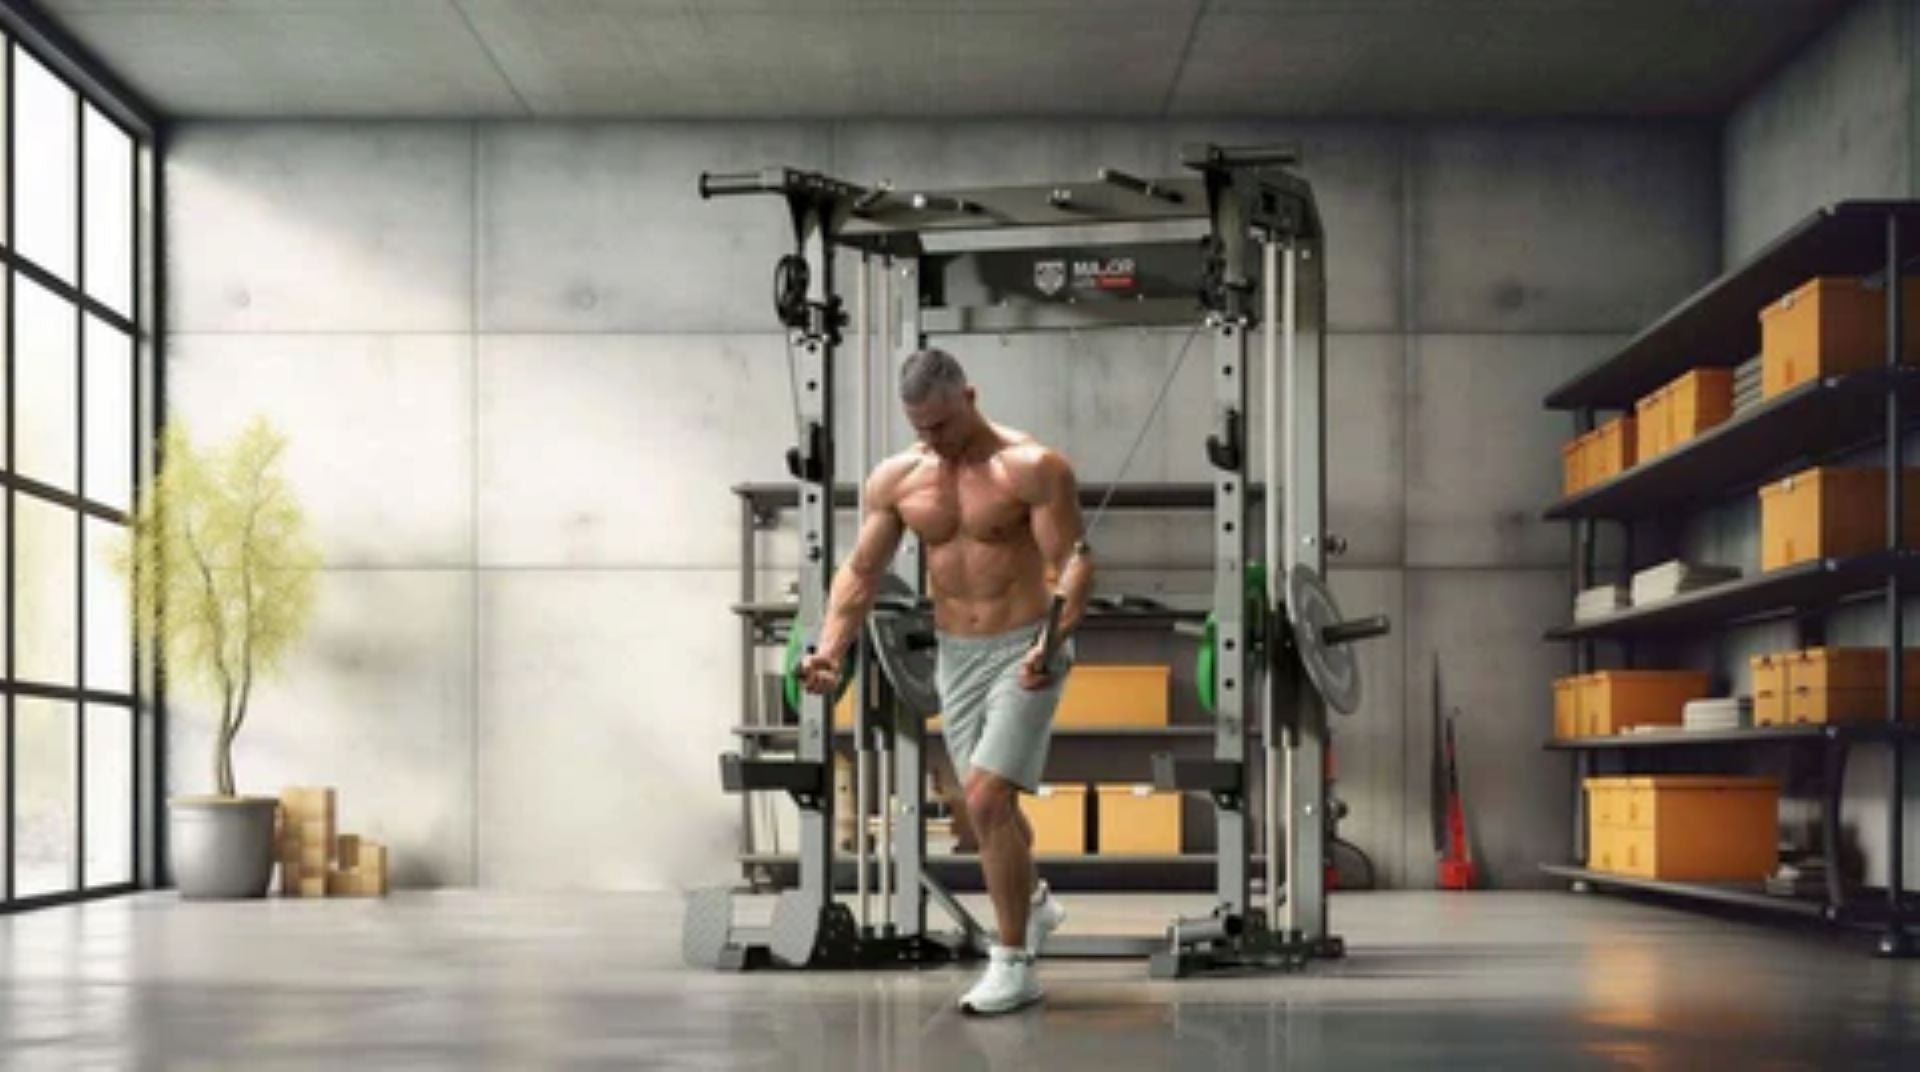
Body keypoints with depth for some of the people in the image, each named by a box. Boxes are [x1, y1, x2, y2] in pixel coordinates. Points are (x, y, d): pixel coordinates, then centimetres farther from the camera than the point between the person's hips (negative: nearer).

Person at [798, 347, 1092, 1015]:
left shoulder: (1032, 467, -13)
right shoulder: (896, 478, 1)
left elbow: (1073, 561, -16)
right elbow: (861, 571, 5)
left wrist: (1050, 641, -31)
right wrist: (830, 649, -9)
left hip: (1022, 651, -5)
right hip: (955, 656, 6)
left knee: (988, 800, -16)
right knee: (988, 804, 18)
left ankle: (1013, 964, -6)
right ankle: (1033, 902, 47)